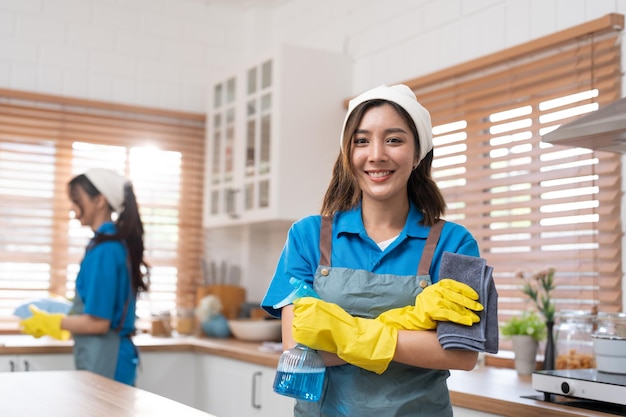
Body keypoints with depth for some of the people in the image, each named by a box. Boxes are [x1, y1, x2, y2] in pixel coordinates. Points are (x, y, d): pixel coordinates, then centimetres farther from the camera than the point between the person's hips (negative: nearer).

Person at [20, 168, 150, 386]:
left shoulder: (104, 250, -17)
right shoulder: (115, 243, 9)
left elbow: (98, 322, -18)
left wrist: (51, 323, -5)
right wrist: (58, 321, 16)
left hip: (104, 362, -8)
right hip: (106, 358, 8)